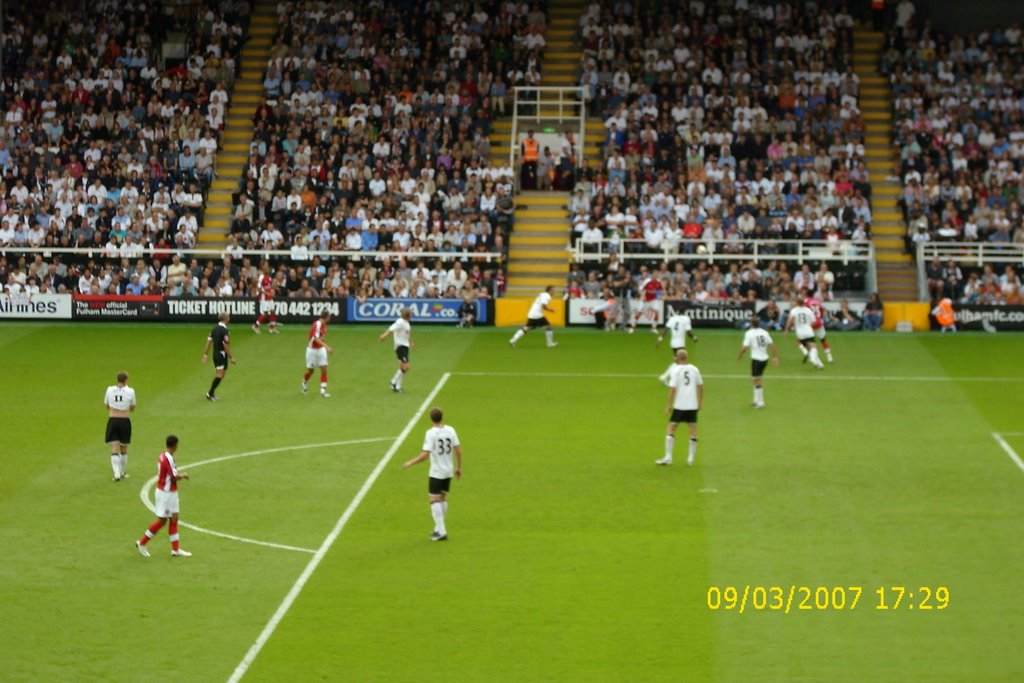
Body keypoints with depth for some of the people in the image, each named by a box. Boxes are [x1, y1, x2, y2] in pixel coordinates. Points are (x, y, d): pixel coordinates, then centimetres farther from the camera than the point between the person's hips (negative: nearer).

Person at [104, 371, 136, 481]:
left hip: (112, 421, 0)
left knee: (114, 448, 1)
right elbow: (132, 408, 5)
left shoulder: (110, 389, -3)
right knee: (124, 448, 15)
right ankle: (123, 472, 26)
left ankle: (116, 474, -11)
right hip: (125, 421, 0)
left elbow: (106, 405, 11)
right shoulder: (130, 391, -7)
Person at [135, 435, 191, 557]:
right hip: (166, 493, -9)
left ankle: (176, 549, 12)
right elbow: (174, 477, -23)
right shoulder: (168, 458, -23)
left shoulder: (163, 456, 4)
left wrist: (179, 474, 8)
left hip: (170, 492, 9)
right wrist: (183, 475, -3)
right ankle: (142, 543, 12)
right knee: (162, 520, 1)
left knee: (174, 519, 10)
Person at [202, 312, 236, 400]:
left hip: (215, 353, 9)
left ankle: (212, 393, 18)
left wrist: (206, 353, 13)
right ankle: (210, 393, -7)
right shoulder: (224, 330, -18)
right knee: (220, 375, -7)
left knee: (218, 375, 16)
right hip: (222, 354, -9)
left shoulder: (215, 328, 8)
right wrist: (230, 357, -16)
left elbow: (209, 341, 9)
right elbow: (225, 345, -21)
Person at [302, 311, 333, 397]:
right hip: (312, 350, -7)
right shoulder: (317, 324, -25)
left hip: (321, 349, 7)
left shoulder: (323, 325, 0)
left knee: (324, 370, -4)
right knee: (310, 370, 9)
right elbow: (316, 339, -38)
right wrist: (327, 347, -47)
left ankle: (323, 391, -5)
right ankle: (304, 383, 40)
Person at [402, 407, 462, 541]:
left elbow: (425, 454, -22)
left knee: (435, 500, -3)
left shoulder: (431, 433, -17)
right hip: (449, 471, 6)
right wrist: (458, 467, 15)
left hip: (436, 472, -6)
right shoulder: (450, 430, -1)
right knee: (443, 498, 18)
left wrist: (410, 463, -10)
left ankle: (441, 532, -9)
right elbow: (458, 451, 2)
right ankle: (439, 528, 26)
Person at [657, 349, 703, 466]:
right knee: (693, 432, 9)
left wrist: (669, 405, -8)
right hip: (693, 406, 4)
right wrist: (700, 402, 21)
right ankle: (691, 459, 12)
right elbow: (700, 386, 11)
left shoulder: (675, 370, -9)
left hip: (679, 406, -4)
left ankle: (668, 458, 0)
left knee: (671, 429, 4)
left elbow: (672, 389, -14)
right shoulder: (694, 369, 3)